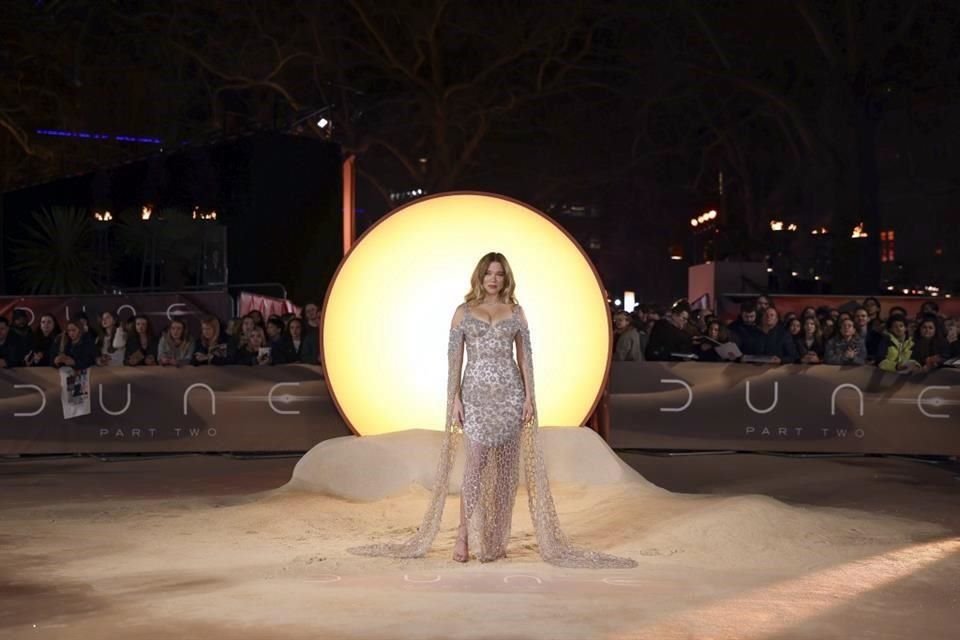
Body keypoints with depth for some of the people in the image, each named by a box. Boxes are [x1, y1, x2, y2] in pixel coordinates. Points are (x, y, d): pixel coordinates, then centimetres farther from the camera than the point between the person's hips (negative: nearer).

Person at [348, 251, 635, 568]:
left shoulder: (515, 312, 8)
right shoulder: (463, 311, 5)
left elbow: (525, 357, 6)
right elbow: (454, 358, 2)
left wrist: (529, 397, -2)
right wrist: (454, 399, -5)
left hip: (509, 393, 2)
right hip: (476, 393, -1)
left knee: (506, 466, 2)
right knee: (476, 464, -8)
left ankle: (496, 538, 10)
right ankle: (465, 534, 3)